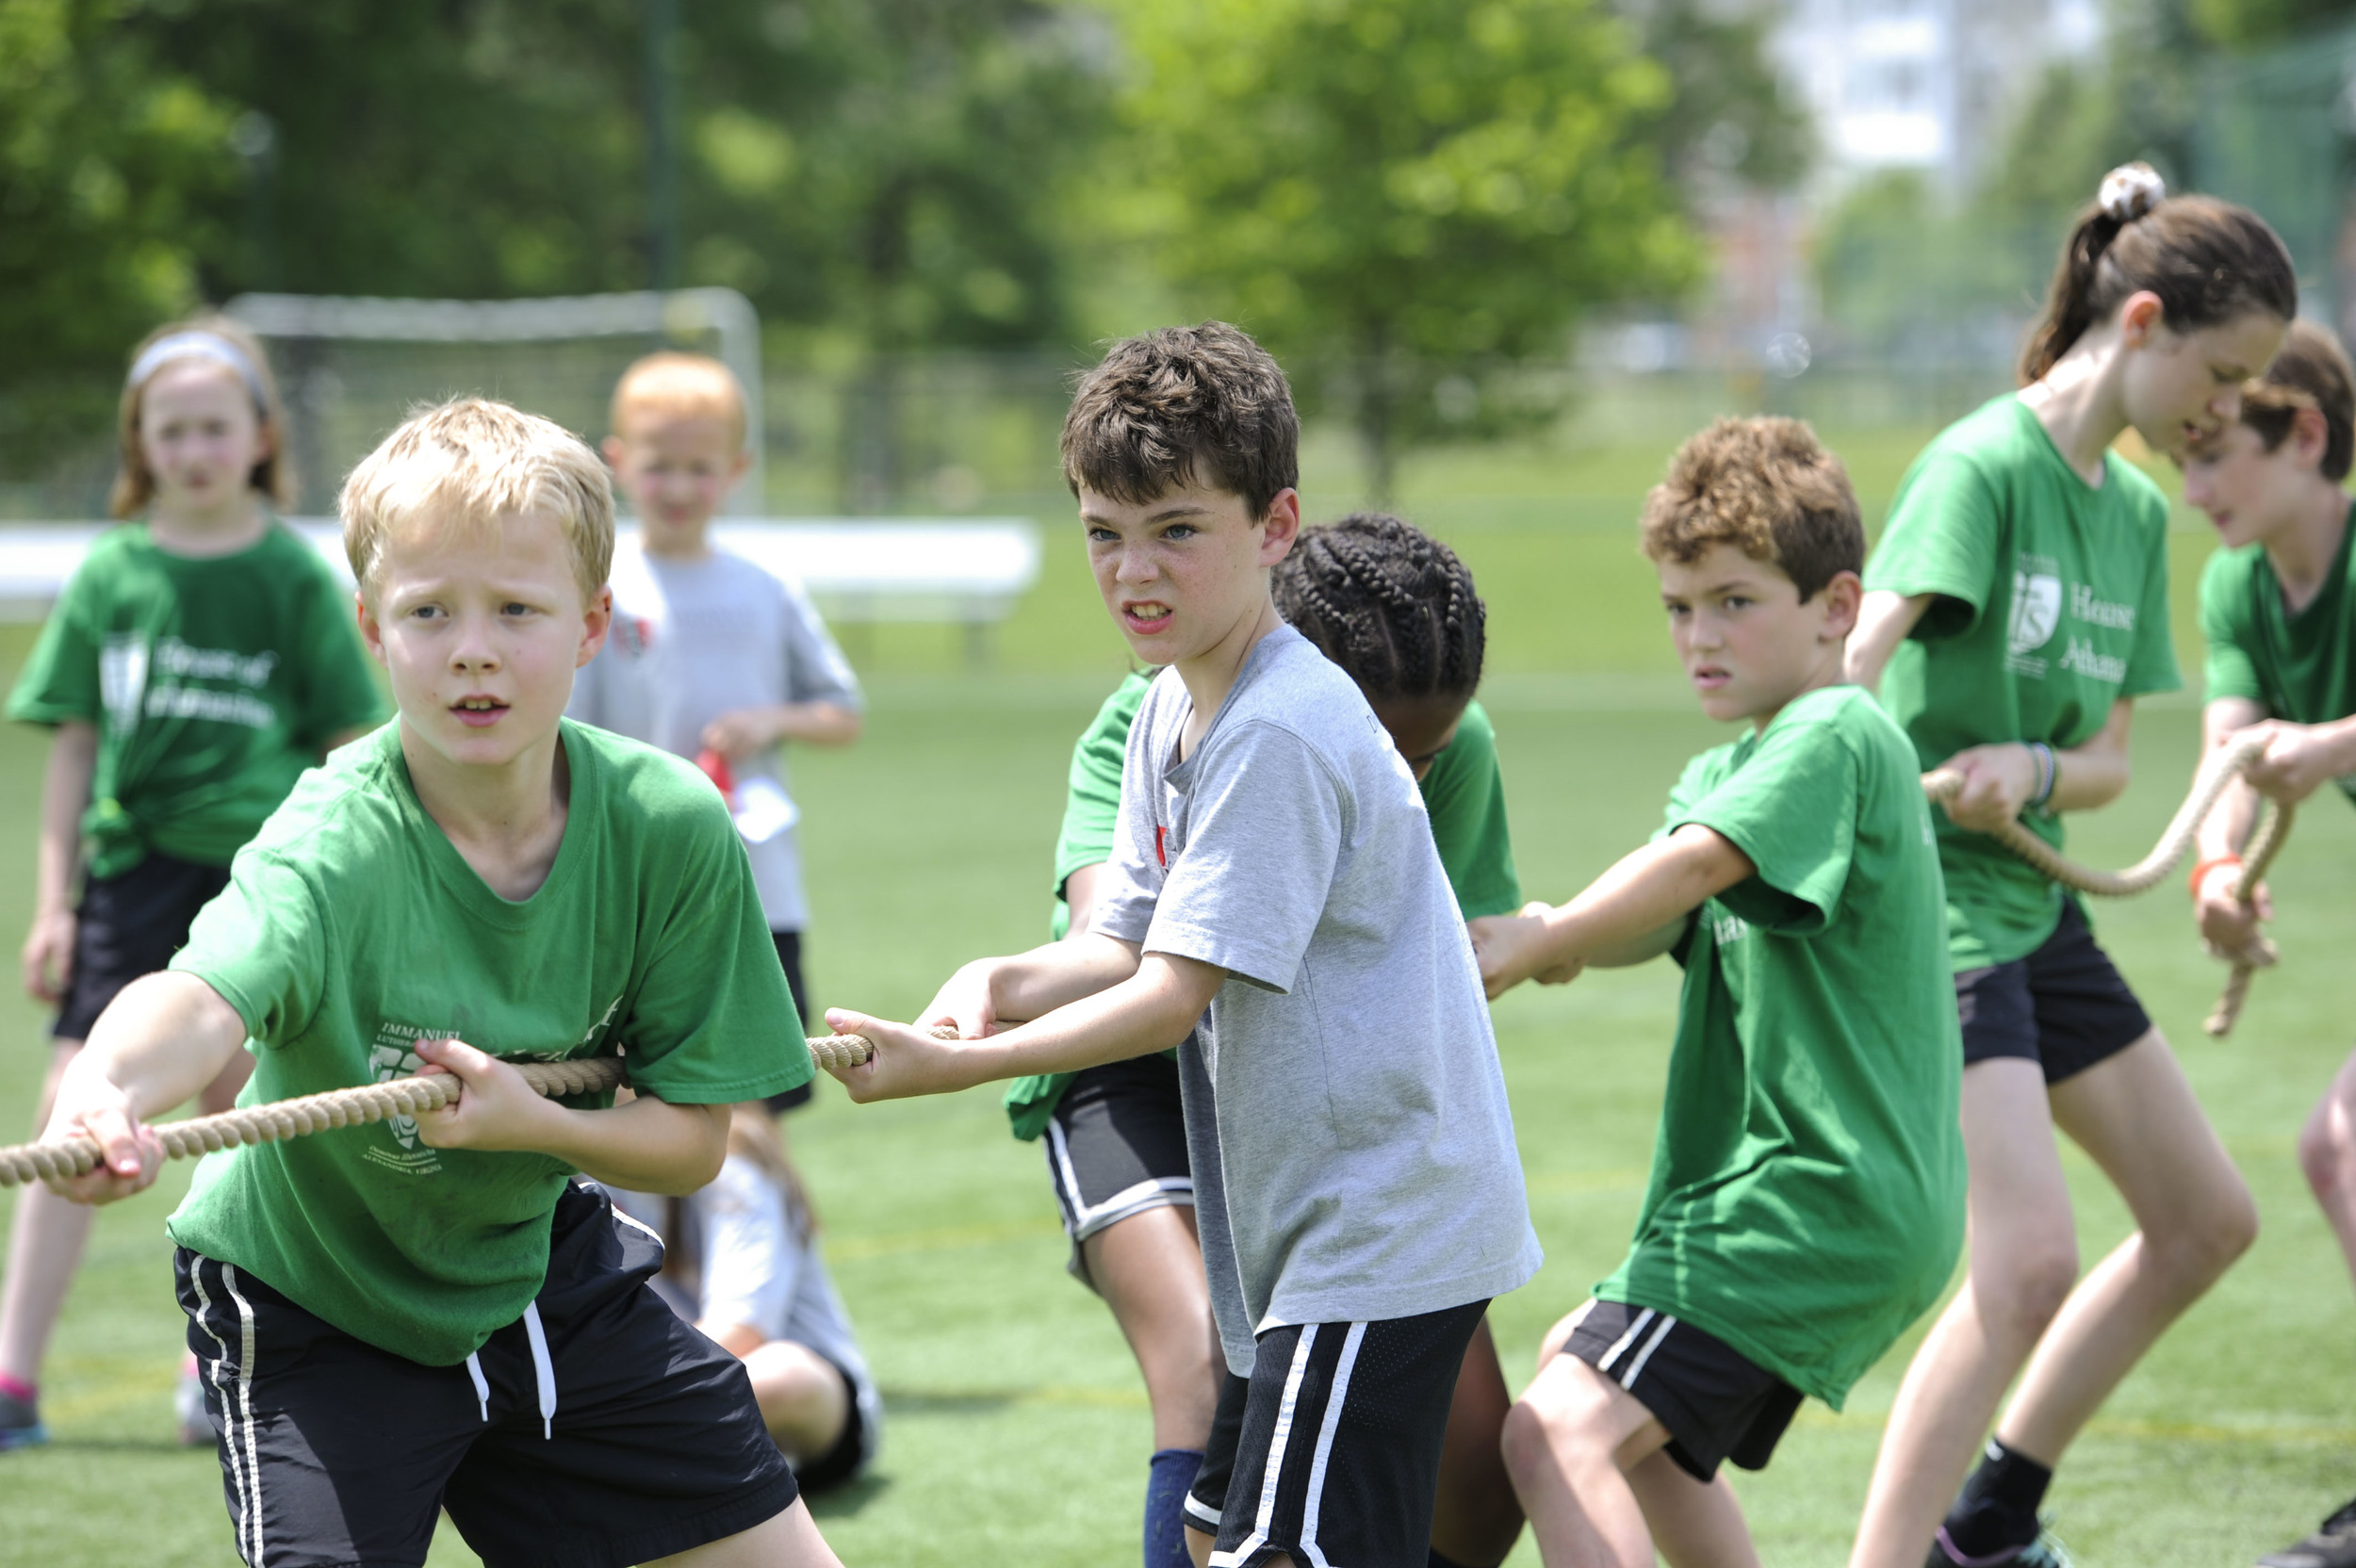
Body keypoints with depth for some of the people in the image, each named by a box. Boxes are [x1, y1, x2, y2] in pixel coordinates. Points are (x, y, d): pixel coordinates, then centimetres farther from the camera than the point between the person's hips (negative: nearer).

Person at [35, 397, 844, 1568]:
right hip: (316, 1306, -4)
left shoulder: (672, 827, -17)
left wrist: (532, 1124, -30)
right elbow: (206, 995, -52)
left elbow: (693, 1140, -10)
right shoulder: (335, 846, -30)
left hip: (539, 1267, 5)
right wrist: (105, 1091, -74)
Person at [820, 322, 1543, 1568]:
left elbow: (1173, 996, -22)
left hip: (1380, 1231, -11)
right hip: (1301, 1228, 11)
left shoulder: (1279, 735, -20)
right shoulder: (1171, 713, 12)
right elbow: (1129, 948, 11)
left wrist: (953, 1067, -25)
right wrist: (1001, 985, -10)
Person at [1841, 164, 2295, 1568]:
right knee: (2029, 1258, -21)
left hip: (2036, 902, 10)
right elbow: (1852, 663, -29)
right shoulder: (1983, 467, -16)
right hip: (1931, 902, -10)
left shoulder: (2137, 514, 10)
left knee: (2207, 1218, 16)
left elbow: (2111, 756, 9)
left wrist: (2034, 771, -14)